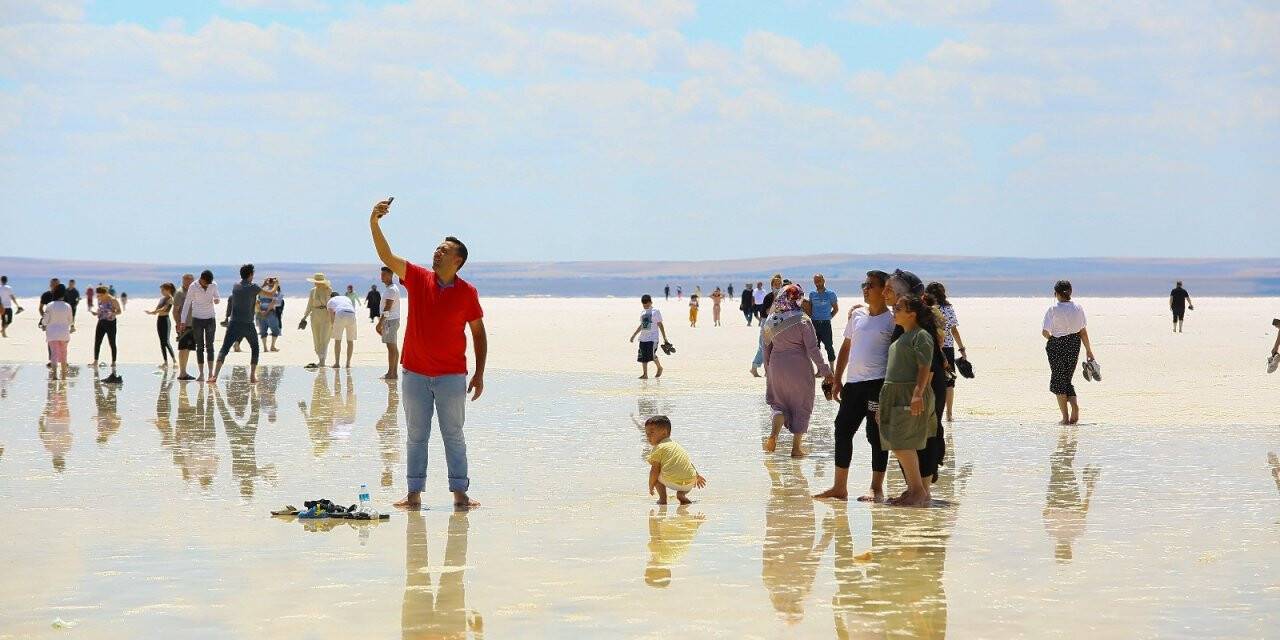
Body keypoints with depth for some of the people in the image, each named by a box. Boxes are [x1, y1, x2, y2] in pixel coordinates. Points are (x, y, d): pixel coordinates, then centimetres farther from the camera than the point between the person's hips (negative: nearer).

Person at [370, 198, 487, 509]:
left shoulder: (467, 292, -4)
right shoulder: (418, 279, -1)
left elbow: (479, 333, 2)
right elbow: (387, 256, -12)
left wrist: (479, 374, -2)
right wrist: (374, 223, -26)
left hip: (452, 375, -2)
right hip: (415, 373, 2)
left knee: (454, 436, 4)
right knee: (416, 436, 7)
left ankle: (460, 493, 8)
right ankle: (414, 493, 11)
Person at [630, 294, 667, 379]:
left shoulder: (655, 312, -1)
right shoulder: (643, 313, 15)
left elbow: (660, 325, -1)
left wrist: (664, 338, -4)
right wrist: (634, 335, 24)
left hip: (653, 338, -6)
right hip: (643, 338, 6)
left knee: (652, 355, -15)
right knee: (643, 357, 1)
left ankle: (659, 367, 11)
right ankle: (645, 374, 6)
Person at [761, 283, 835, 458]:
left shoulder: (771, 320, 0)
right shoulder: (802, 320, -13)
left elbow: (766, 347, 8)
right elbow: (812, 348, -15)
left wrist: (767, 369, 20)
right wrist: (825, 371, -9)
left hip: (777, 366, 4)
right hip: (799, 368, -3)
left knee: (779, 402, 20)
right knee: (801, 406, 10)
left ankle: (773, 434, -6)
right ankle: (796, 448, 11)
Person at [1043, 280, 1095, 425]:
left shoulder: (1053, 310, -13)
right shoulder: (1078, 309, -1)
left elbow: (1045, 332, -14)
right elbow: (1083, 331, 3)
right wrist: (1088, 350, 11)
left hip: (1057, 345, -4)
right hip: (1074, 344, 4)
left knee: (1059, 380, 6)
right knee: (1067, 379, 18)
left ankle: (1065, 417, 5)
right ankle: (1075, 405, -6)